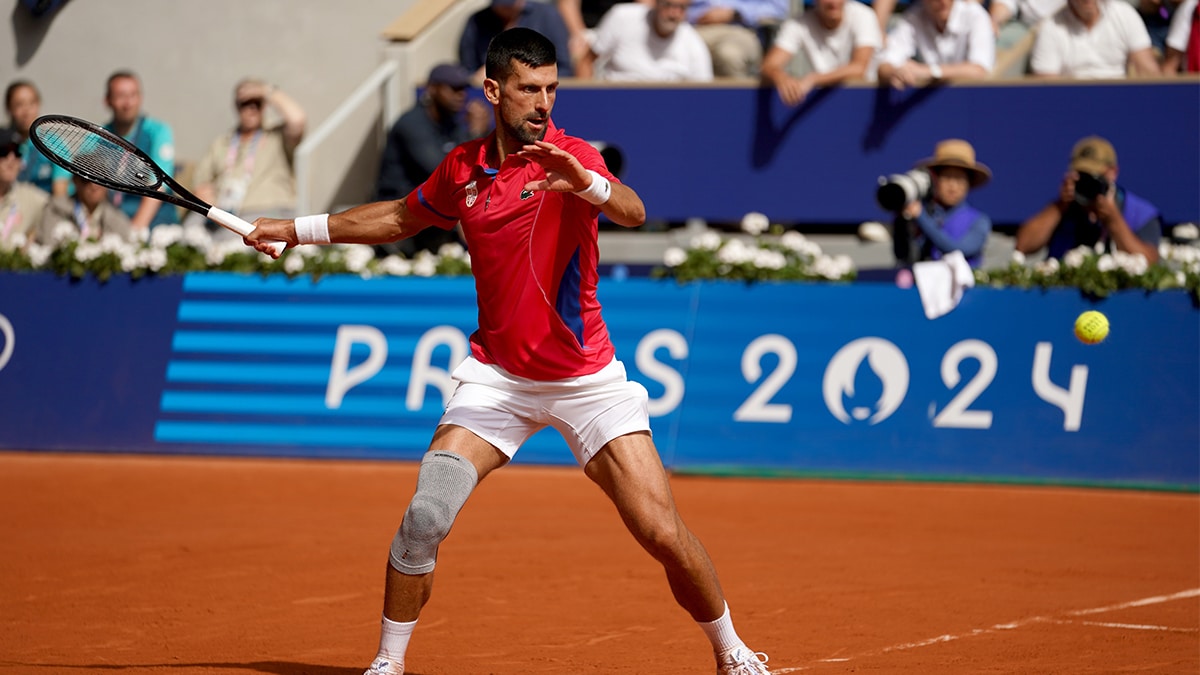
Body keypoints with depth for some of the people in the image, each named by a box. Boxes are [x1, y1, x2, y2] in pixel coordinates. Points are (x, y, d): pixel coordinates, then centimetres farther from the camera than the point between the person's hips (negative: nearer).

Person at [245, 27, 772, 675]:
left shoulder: (569, 156, -13)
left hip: (585, 376, -3)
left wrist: (586, 183, -55)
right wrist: (299, 229, 23)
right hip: (497, 375, 3)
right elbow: (402, 217, 23)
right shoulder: (462, 169, 2)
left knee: (663, 534, -8)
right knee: (424, 518, -14)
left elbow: (633, 213, -34)